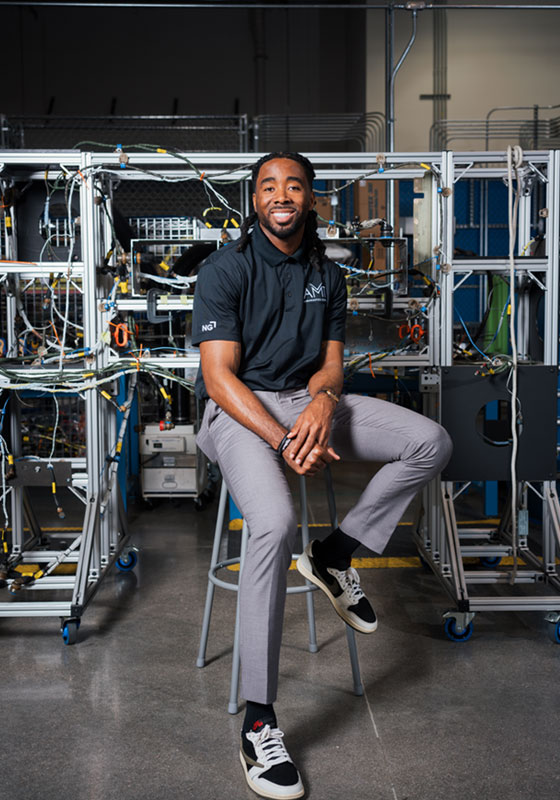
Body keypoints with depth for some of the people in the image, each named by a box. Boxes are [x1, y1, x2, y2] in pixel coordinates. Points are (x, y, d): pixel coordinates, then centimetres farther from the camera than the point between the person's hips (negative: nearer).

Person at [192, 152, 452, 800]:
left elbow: (331, 362, 10)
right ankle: (257, 721, -23)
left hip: (309, 400, 6)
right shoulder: (225, 270, -5)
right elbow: (220, 374, -12)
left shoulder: (326, 274, 14)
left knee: (432, 443, -12)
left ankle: (334, 553, -1)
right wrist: (282, 441, -25)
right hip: (240, 409, -6)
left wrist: (323, 400, -16)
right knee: (275, 523, -33)